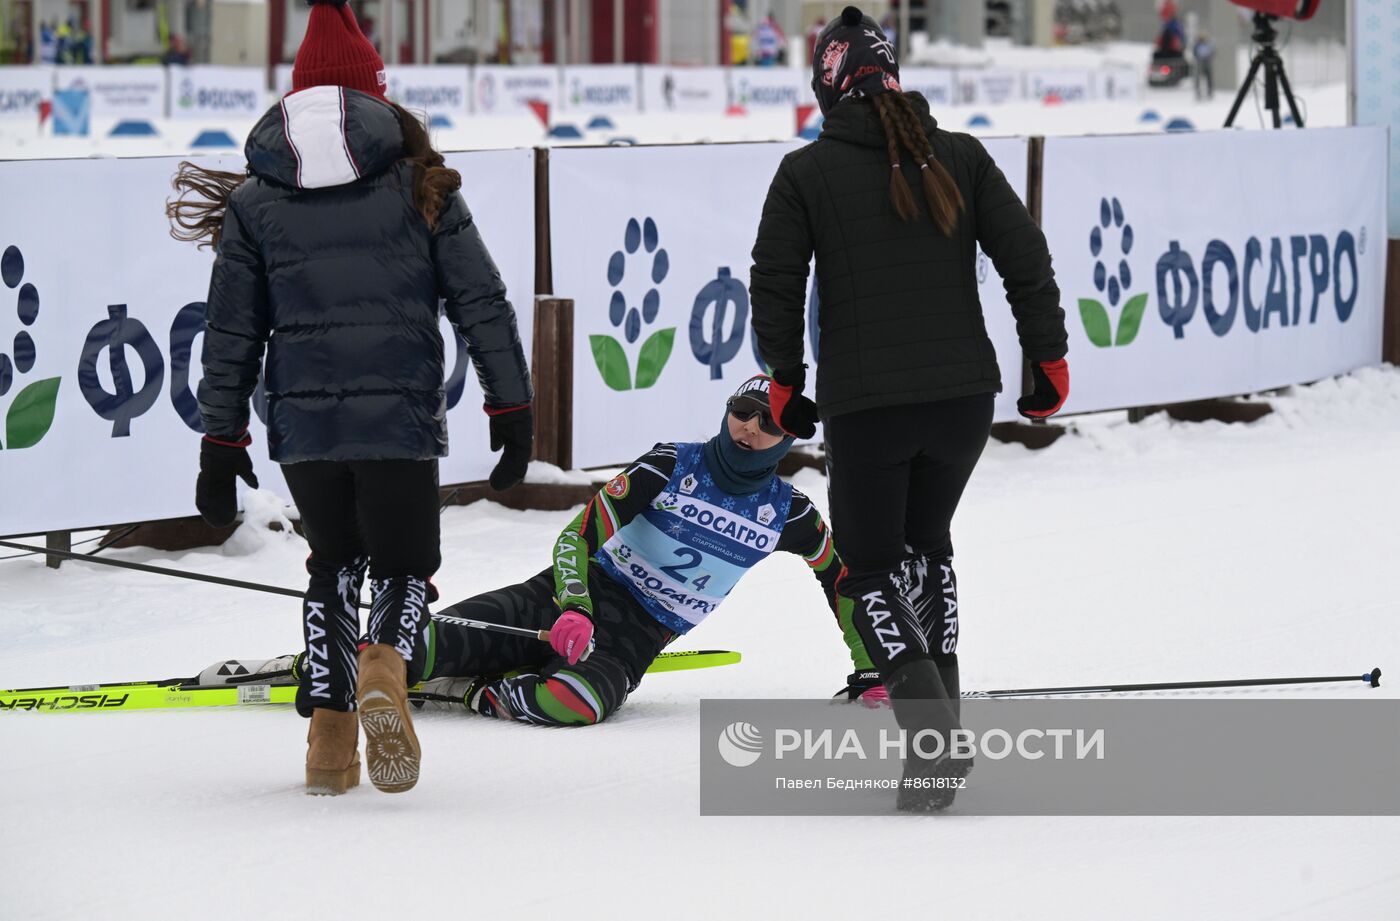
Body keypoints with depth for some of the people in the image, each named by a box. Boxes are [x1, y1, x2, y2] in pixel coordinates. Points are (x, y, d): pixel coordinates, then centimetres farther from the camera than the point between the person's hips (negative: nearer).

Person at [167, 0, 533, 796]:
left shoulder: (255, 202, 7)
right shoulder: (420, 185, 3)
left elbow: (232, 336, 8)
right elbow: (482, 303, 1)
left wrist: (222, 442, 14)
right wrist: (512, 407, 6)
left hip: (303, 424, 2)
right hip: (401, 422, -2)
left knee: (335, 563, 22)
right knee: (405, 564, 12)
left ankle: (330, 730, 11)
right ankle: (387, 666, -21)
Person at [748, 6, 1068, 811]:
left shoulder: (807, 172, -3)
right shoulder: (959, 158, 3)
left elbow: (775, 284, -1)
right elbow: (1025, 256, 2)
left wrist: (785, 377, 12)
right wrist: (1048, 354, 10)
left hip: (863, 405, -3)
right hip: (965, 394, 3)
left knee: (872, 569, 9)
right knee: (926, 543, 25)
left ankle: (928, 722, -14)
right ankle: (942, 717, 18)